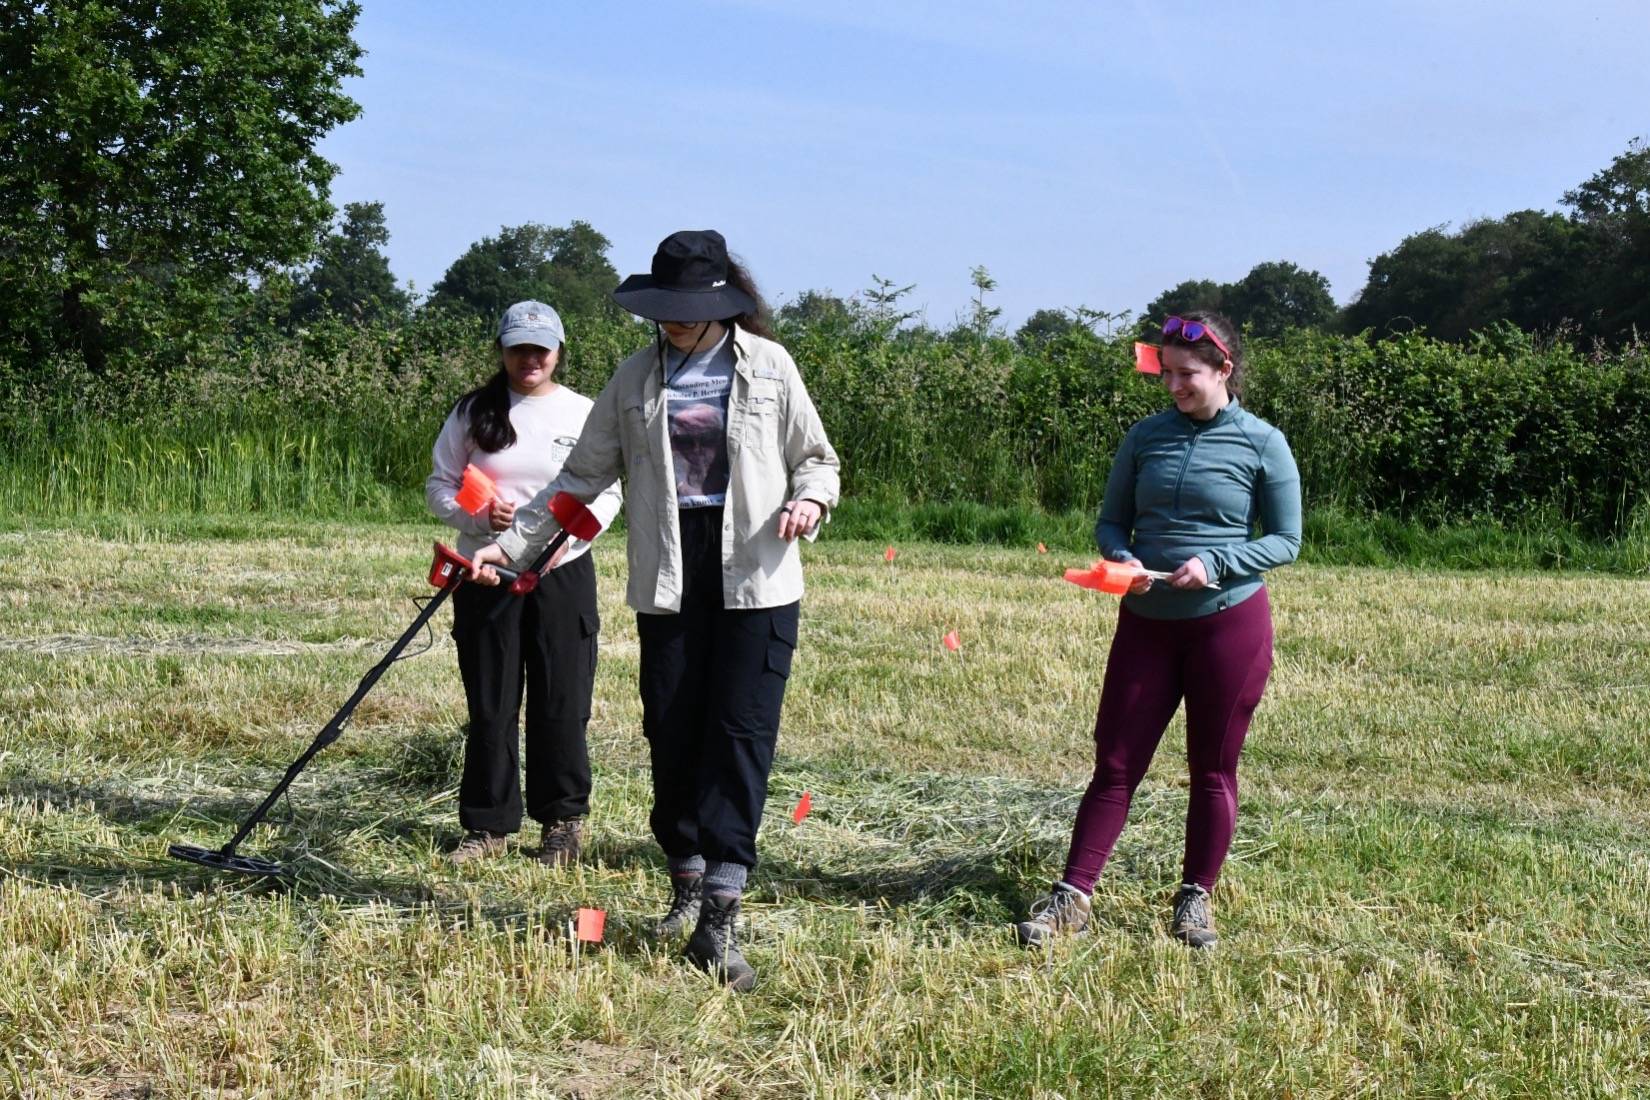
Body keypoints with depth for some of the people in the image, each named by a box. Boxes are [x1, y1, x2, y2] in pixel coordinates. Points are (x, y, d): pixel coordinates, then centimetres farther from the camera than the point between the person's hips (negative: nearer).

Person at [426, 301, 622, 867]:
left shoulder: (583, 413, 4)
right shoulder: (472, 412, 5)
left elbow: (608, 493, 5)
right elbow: (440, 486, 7)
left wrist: (567, 534, -13)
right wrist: (480, 516, -13)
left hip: (564, 573, 0)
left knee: (562, 703, 1)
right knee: (489, 706, 4)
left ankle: (563, 821, 14)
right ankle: (488, 824, 14)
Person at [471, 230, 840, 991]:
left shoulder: (767, 366, 3)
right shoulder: (636, 380, 9)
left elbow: (816, 458, 10)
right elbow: (582, 477, 13)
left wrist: (809, 500, -13)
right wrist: (510, 543, 6)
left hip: (756, 579, -2)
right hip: (668, 579, 3)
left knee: (741, 737, -8)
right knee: (672, 734, 5)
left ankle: (719, 919, -9)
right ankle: (686, 885, 24)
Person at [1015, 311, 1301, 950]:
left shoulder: (1262, 443, -4)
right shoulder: (1146, 436, 5)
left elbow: (1285, 541, -3)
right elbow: (1111, 521, 11)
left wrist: (1215, 564, -17)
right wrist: (1121, 559, -12)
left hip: (1229, 622, -2)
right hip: (1147, 622, 3)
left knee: (1213, 770, 7)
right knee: (1114, 764, 2)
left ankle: (1195, 899, 19)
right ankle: (1072, 897, 5)